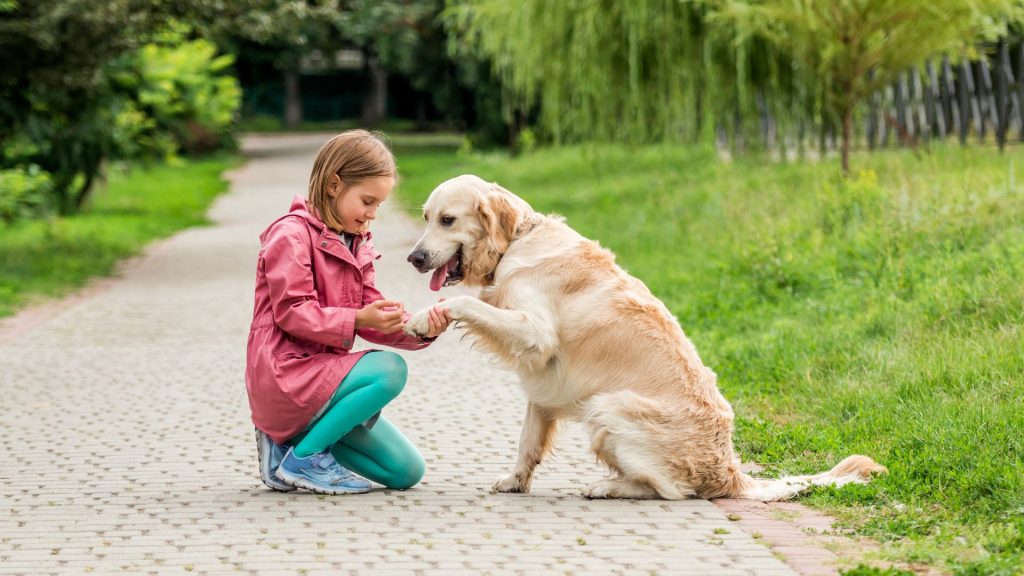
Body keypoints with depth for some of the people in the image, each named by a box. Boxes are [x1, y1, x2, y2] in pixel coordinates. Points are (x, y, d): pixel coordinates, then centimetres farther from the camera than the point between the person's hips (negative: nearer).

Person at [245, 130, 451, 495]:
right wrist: (357, 319, -28)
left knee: (407, 471, 3)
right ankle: (304, 457, -16)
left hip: (319, 375, 9)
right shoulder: (292, 234, -10)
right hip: (285, 374, -9)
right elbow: (292, 313, -19)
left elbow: (372, 319, 8)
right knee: (389, 370, -30)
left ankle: (290, 439, 11)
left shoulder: (356, 245, 17)